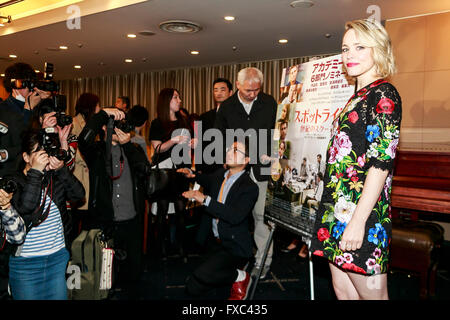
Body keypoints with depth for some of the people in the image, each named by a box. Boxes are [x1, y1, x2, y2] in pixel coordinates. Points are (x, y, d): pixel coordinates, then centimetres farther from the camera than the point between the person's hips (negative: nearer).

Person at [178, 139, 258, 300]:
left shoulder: (249, 187, -18)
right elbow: (208, 181, 27)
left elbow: (235, 217, -31)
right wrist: (192, 175, 6)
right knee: (193, 288, 17)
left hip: (234, 246, -8)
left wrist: (205, 199, -34)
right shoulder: (220, 174, 3)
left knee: (200, 276, -27)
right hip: (214, 241, 8)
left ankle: (240, 276, 0)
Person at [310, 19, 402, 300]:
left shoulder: (384, 95, -10)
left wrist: (358, 220, -21)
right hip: (338, 210, 9)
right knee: (342, 290, 17)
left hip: (362, 213, -9)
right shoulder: (358, 97, 16)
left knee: (372, 294, 6)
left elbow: (382, 162, -18)